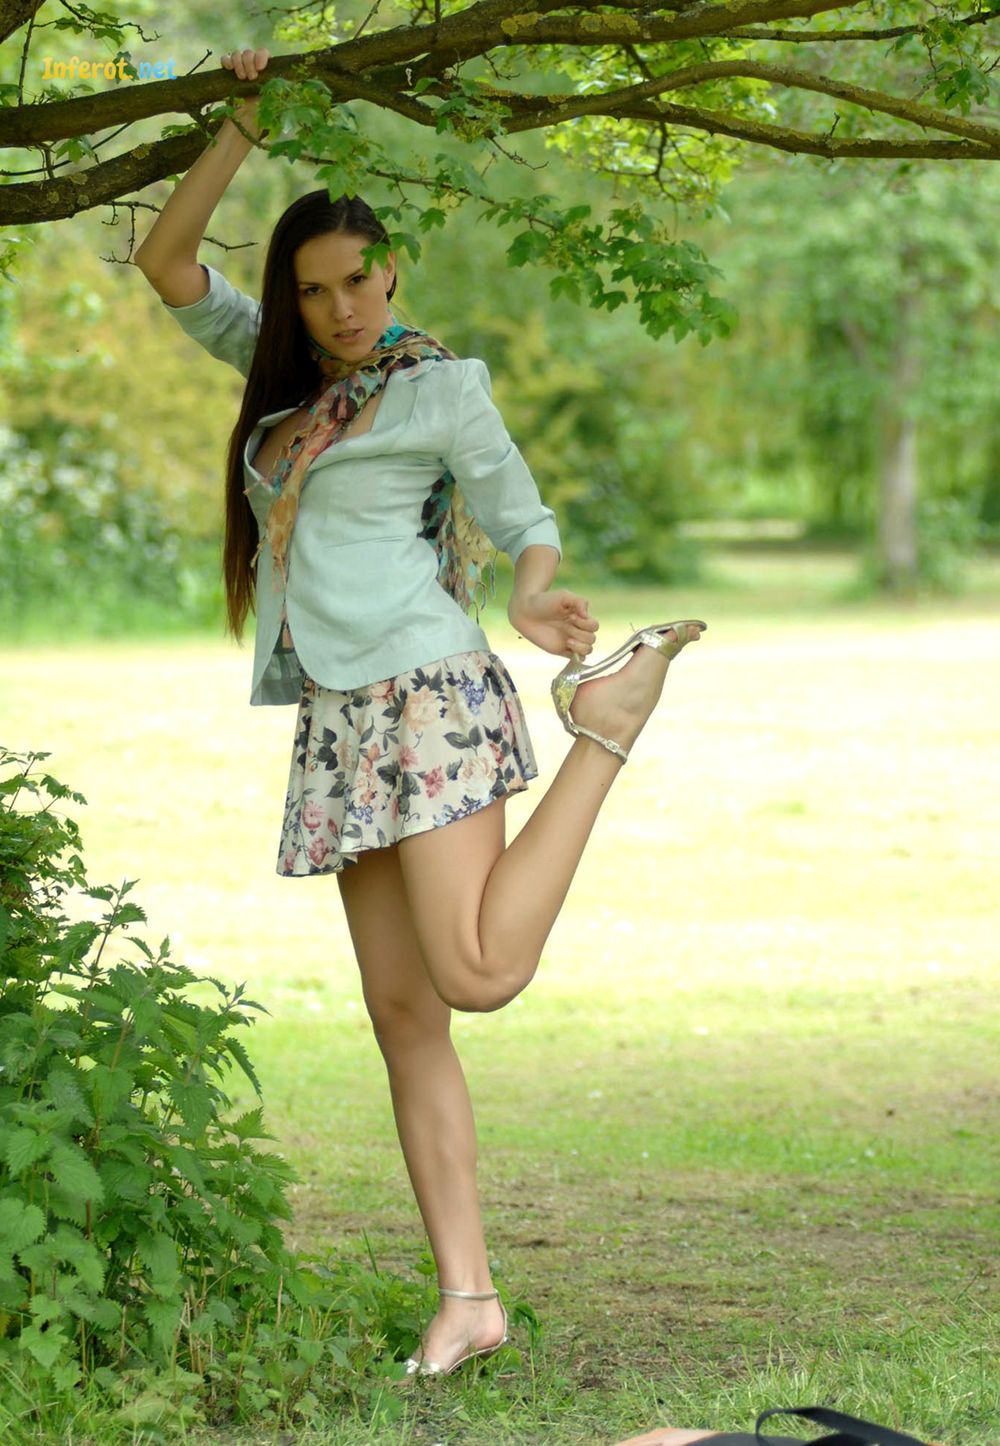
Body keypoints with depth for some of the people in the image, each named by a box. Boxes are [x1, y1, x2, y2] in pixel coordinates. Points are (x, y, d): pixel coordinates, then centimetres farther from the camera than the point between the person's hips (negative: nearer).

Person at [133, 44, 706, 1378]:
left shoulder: (441, 386, 1)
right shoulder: (286, 372, 17)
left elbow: (525, 522, 3)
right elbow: (166, 261, 17)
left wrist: (537, 595, -19)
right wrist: (245, 123, 10)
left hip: (427, 690, -6)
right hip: (340, 720, 6)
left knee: (475, 976, -22)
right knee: (401, 1012, 1)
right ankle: (467, 1296, 0)